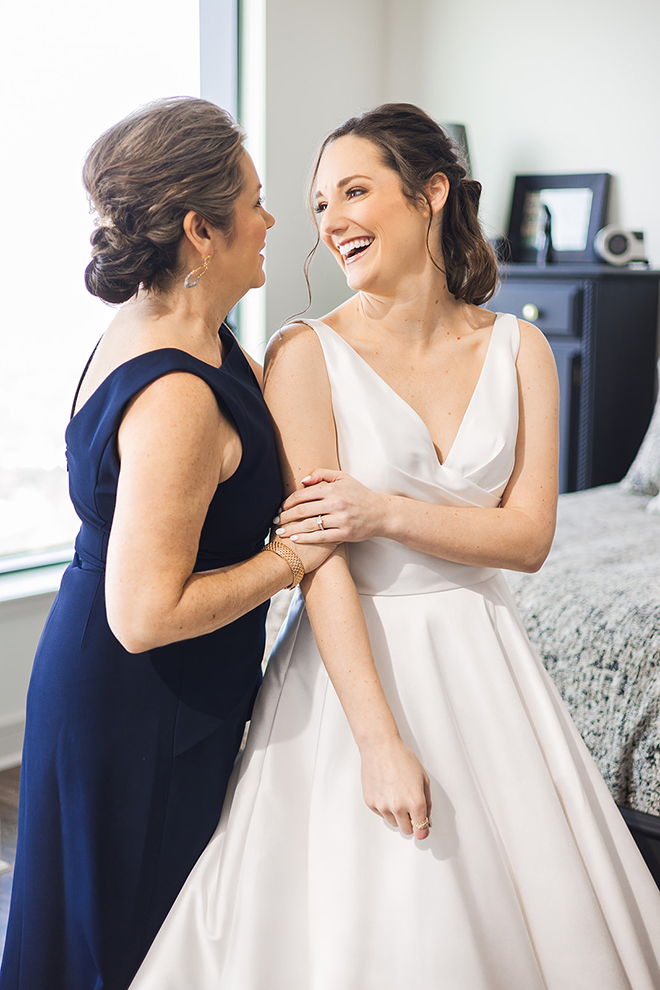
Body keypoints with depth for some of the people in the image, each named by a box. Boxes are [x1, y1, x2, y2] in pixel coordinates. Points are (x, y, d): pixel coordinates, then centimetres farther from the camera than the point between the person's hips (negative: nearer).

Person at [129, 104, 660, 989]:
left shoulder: (518, 349, 1)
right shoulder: (307, 354, -9)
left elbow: (530, 536, -3)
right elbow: (318, 560, -15)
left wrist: (388, 512, -17)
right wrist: (378, 740, -19)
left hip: (481, 658, 4)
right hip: (359, 658, -3)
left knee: (527, 910, 13)